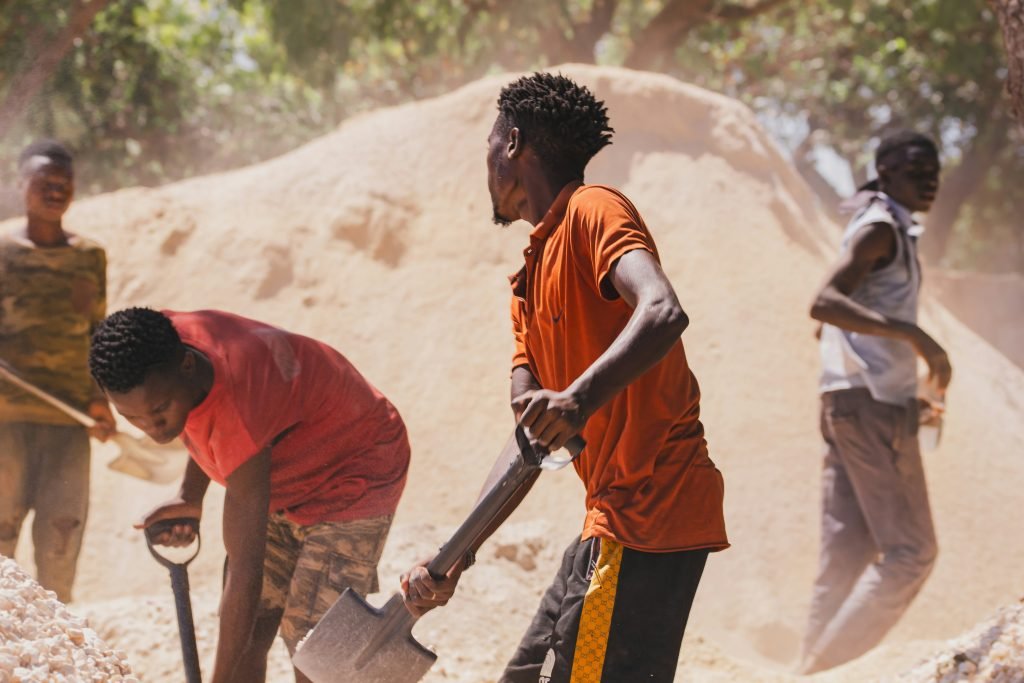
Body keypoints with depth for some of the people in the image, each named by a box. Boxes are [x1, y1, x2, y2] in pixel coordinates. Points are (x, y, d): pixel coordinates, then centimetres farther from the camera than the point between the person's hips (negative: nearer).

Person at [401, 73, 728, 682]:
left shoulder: (593, 210, -8)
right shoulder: (531, 280, 21)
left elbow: (663, 312, -28)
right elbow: (527, 442, 15)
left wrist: (581, 398, -43)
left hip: (649, 517, -10)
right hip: (613, 520, 10)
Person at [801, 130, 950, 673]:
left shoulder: (891, 230, 20)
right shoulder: (881, 228, -10)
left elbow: (830, 319, 28)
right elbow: (823, 303, -25)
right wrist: (912, 334, -32)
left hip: (845, 404, 10)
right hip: (875, 404, -10)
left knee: (848, 548, 8)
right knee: (910, 551, -8)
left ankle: (816, 662, 7)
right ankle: (828, 663, -9)